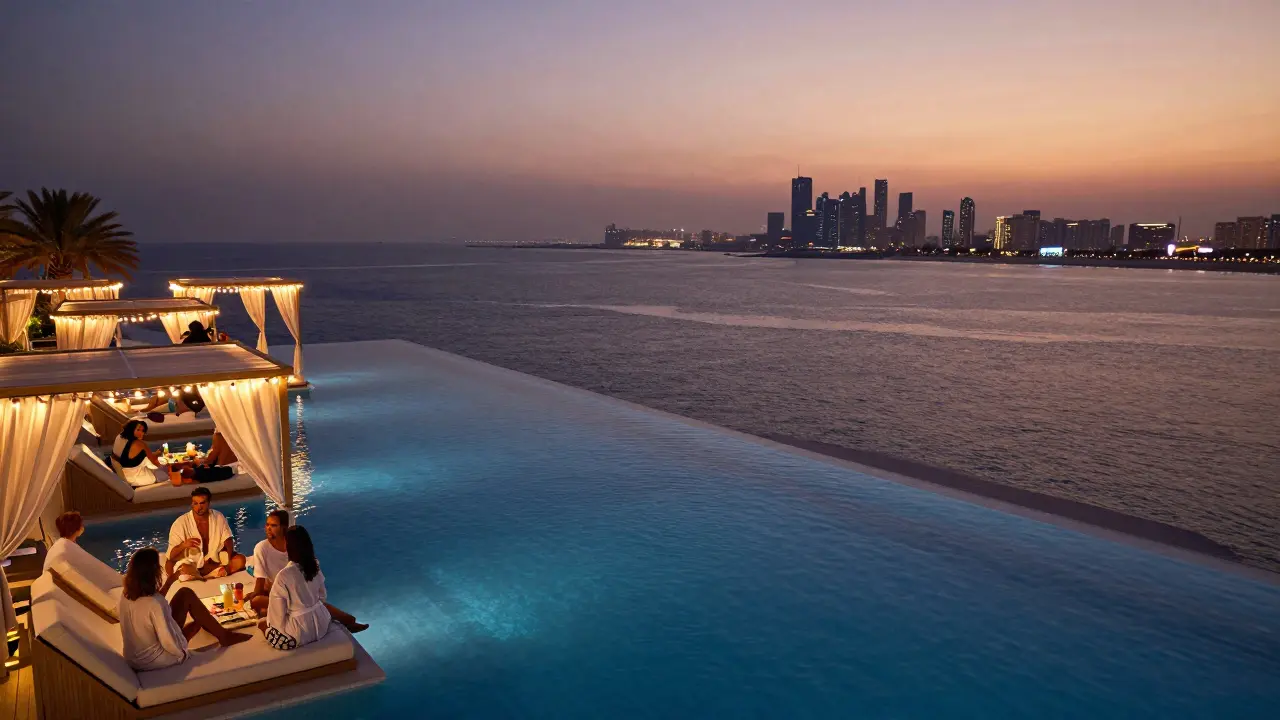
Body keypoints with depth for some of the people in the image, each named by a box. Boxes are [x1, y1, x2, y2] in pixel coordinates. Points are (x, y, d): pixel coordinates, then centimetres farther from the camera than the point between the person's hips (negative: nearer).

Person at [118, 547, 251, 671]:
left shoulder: (126, 595, -6)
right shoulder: (155, 603, -31)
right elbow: (171, 643, -26)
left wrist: (170, 581, 17)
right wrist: (183, 653, -6)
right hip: (152, 660, -7)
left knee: (185, 595, 8)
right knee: (187, 596, 1)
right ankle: (224, 636, 17)